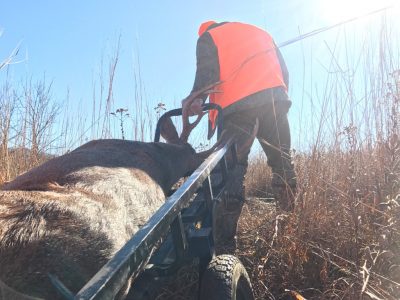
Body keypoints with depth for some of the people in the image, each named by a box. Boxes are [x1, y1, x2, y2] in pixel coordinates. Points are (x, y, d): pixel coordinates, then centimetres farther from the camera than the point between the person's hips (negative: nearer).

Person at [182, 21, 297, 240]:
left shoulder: (208, 37, 19)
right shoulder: (260, 32, 33)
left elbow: (206, 71, -2)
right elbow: (283, 71, 24)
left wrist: (196, 98, -14)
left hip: (235, 105, -4)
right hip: (274, 98, 4)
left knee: (232, 166, -6)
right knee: (282, 160, 9)